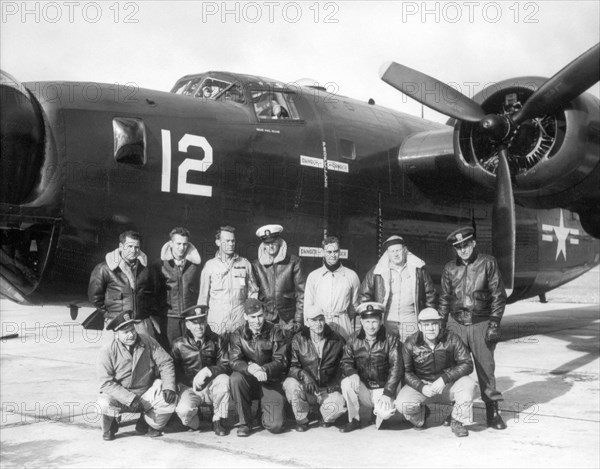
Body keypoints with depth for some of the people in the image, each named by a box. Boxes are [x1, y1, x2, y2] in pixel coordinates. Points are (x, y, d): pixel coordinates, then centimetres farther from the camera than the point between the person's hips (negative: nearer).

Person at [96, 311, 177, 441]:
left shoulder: (148, 342, -6)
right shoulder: (107, 352, -14)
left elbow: (165, 363, -4)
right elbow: (106, 383, -19)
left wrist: (169, 387, -19)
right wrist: (130, 399, -26)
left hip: (146, 394, 3)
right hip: (120, 398, -2)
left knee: (171, 399, -21)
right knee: (105, 402, -33)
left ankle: (147, 423, 10)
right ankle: (110, 427, 5)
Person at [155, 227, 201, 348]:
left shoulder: (195, 264, 6)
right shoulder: (161, 265, 2)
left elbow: (199, 289, 12)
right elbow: (155, 291, 8)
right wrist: (162, 308, 2)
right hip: (170, 317, -1)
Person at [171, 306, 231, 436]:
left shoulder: (216, 340, -2)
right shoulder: (179, 344, -3)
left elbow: (226, 366, -11)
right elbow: (175, 372, 0)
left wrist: (207, 371, -27)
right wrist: (192, 382, -15)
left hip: (211, 387, 1)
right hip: (188, 388, -1)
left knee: (223, 379, -31)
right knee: (183, 410, -31)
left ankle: (219, 420, -10)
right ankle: (193, 423, 8)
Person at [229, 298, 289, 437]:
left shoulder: (275, 333, -5)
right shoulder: (239, 335, -1)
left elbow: (281, 361, -11)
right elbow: (235, 362, -13)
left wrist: (263, 369, -31)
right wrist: (249, 368, -36)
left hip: (271, 382, -1)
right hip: (249, 382, 1)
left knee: (275, 426, -16)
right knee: (236, 377, -33)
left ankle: (266, 410, 23)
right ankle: (244, 422, -14)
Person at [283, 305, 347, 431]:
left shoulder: (336, 340, 0)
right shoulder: (298, 340, -3)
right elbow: (292, 366, -8)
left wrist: (336, 385, -6)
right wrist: (304, 375, -28)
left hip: (328, 388, 0)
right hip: (306, 389, 0)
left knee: (339, 406, -30)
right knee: (291, 384, -32)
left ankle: (326, 418, 10)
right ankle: (301, 420, -6)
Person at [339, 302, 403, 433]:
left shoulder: (391, 339, -7)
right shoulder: (354, 340, 0)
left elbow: (396, 367, -12)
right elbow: (346, 362, 0)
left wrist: (387, 393, -21)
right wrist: (352, 373, -25)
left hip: (382, 389, -2)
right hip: (362, 389, 2)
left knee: (385, 412, -30)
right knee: (347, 383, -28)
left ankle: (378, 413, 10)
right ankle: (354, 420, -7)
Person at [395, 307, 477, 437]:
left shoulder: (452, 339, -12)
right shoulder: (410, 344, -11)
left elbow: (467, 364, -15)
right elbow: (406, 372, -7)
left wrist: (444, 378, -27)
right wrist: (421, 387, -25)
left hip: (449, 385, 0)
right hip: (421, 384, 0)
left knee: (468, 384, -30)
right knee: (402, 404, -27)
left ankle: (457, 422, -4)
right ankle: (421, 414, 13)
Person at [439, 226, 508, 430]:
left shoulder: (488, 263, -1)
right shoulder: (450, 268, 8)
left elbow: (498, 295, -2)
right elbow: (444, 299, 15)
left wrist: (494, 324, -8)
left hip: (481, 324, -3)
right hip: (456, 323, 3)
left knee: (485, 368, 0)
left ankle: (492, 411, 11)